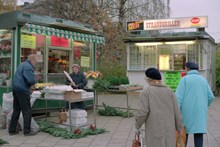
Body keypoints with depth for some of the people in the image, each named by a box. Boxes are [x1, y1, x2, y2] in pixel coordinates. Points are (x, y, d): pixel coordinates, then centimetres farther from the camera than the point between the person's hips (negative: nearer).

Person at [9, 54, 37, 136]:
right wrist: (33, 82, 0)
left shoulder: (22, 65, 16)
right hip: (22, 91, -9)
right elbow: (31, 80, -23)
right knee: (27, 111, -1)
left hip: (16, 89, 9)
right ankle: (27, 131, 3)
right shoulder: (28, 67, -14)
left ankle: (11, 130, 20)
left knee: (16, 110, 15)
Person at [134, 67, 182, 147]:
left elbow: (142, 112, -14)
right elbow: (176, 111, 3)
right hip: (169, 129, 4)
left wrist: (137, 126, 1)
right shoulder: (169, 91, 5)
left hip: (154, 130, -3)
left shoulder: (145, 92, -5)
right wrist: (179, 127, 15)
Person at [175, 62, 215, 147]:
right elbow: (210, 97, 7)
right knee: (198, 133, 1)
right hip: (200, 112, 3)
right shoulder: (203, 80, 10)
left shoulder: (184, 79, -4)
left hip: (187, 112, -3)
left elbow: (178, 97, -12)